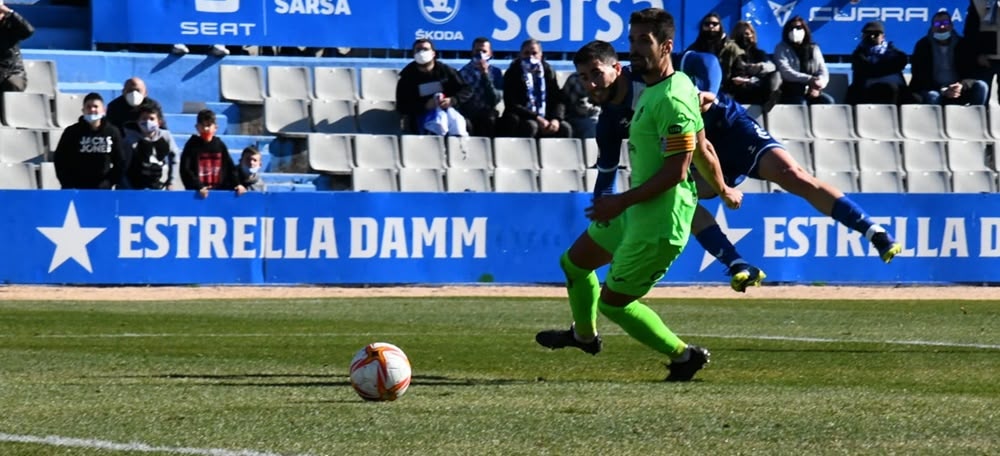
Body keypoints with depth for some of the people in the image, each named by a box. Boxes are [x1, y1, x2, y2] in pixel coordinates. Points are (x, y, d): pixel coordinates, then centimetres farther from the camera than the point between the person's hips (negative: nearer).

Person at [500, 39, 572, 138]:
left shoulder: (548, 71, 7)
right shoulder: (513, 73, -6)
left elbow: (558, 100, 3)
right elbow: (511, 105, -16)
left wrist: (556, 119, -19)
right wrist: (537, 118, -25)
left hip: (544, 120, 4)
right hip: (520, 120, -4)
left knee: (565, 128, -22)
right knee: (530, 126, -36)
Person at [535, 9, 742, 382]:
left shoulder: (671, 101, -24)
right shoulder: (652, 88, 6)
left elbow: (675, 172, -26)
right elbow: (703, 150, 16)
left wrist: (622, 201, -22)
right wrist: (723, 190, 30)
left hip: (659, 224, -10)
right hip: (637, 212, 10)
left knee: (612, 303, -1)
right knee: (574, 263, 24)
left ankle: (683, 355, 14)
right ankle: (584, 334, 50)